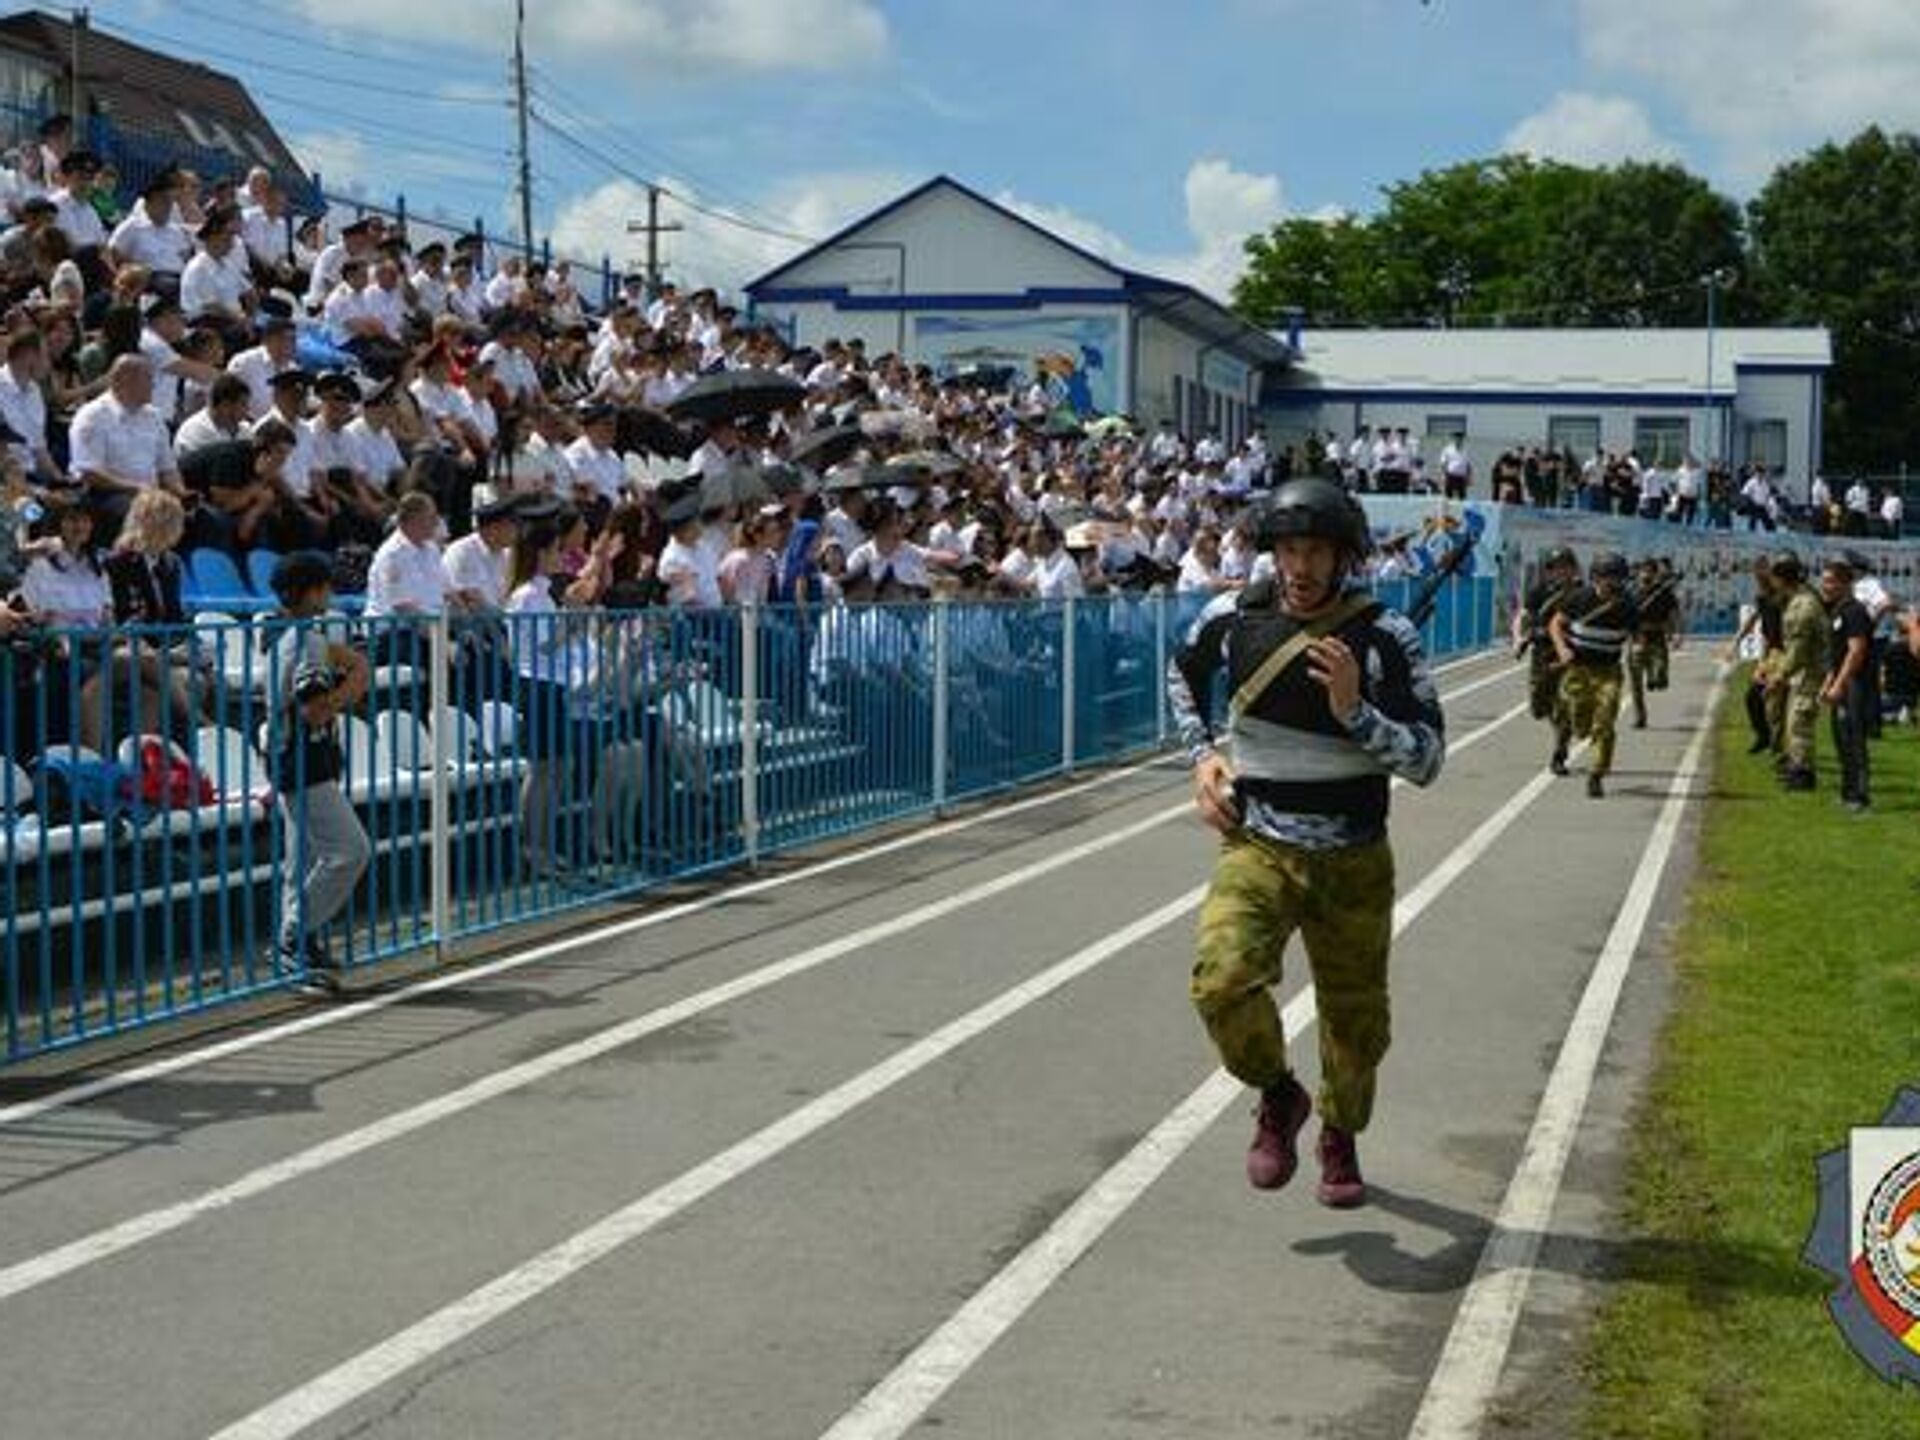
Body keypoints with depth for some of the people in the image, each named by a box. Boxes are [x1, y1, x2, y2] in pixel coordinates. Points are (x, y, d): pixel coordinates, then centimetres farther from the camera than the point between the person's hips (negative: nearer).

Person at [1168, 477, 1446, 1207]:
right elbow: (1183, 674, 20)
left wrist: (1355, 712, -28)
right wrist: (1203, 753, 7)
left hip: (1353, 862, 0)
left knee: (1355, 1020, 12)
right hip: (1257, 847, 1)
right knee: (1222, 981, -24)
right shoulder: (1233, 618, -4)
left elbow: (1427, 759, -13)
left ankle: (1340, 1138, 42)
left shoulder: (1385, 637, -11)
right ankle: (1277, 1096, 6)